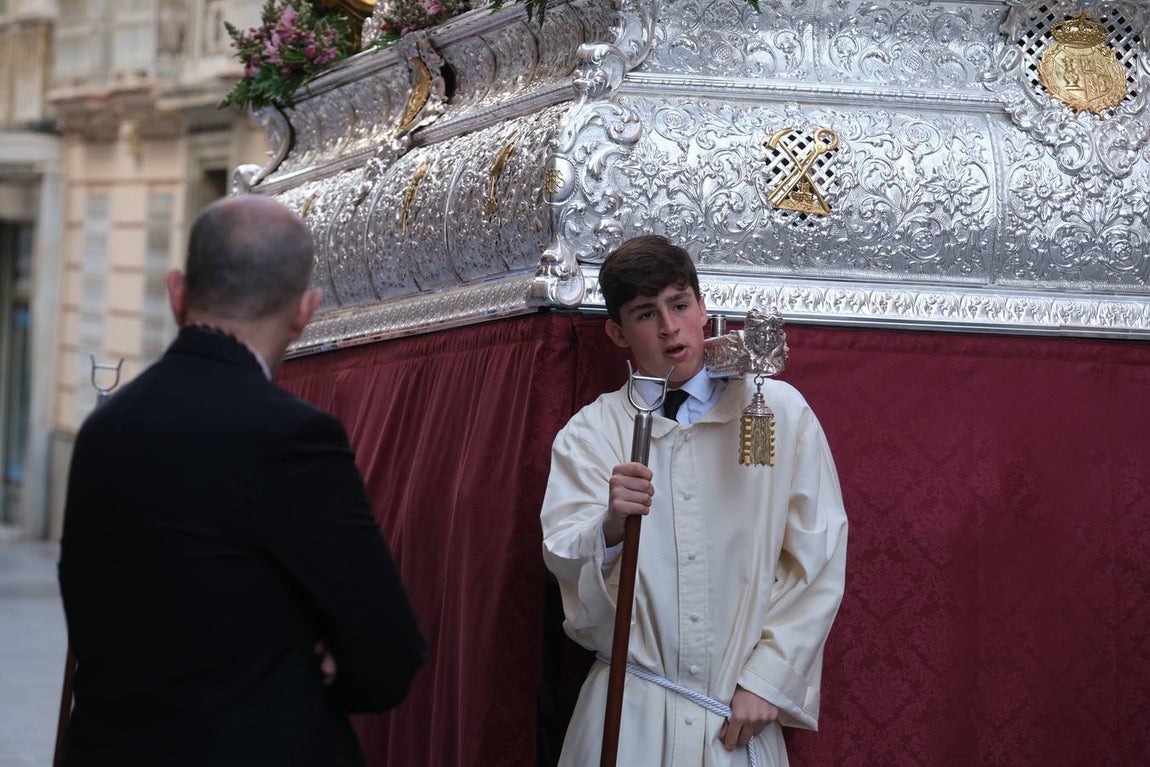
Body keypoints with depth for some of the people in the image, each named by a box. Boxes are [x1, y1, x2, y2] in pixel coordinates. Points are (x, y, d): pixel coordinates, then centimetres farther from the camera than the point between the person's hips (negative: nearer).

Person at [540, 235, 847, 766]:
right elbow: (562, 558, -8)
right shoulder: (590, 433, 3)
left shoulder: (779, 411, 1)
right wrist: (611, 527, -28)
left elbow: (818, 563, -1)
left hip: (740, 717, 0)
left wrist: (765, 682, -6)